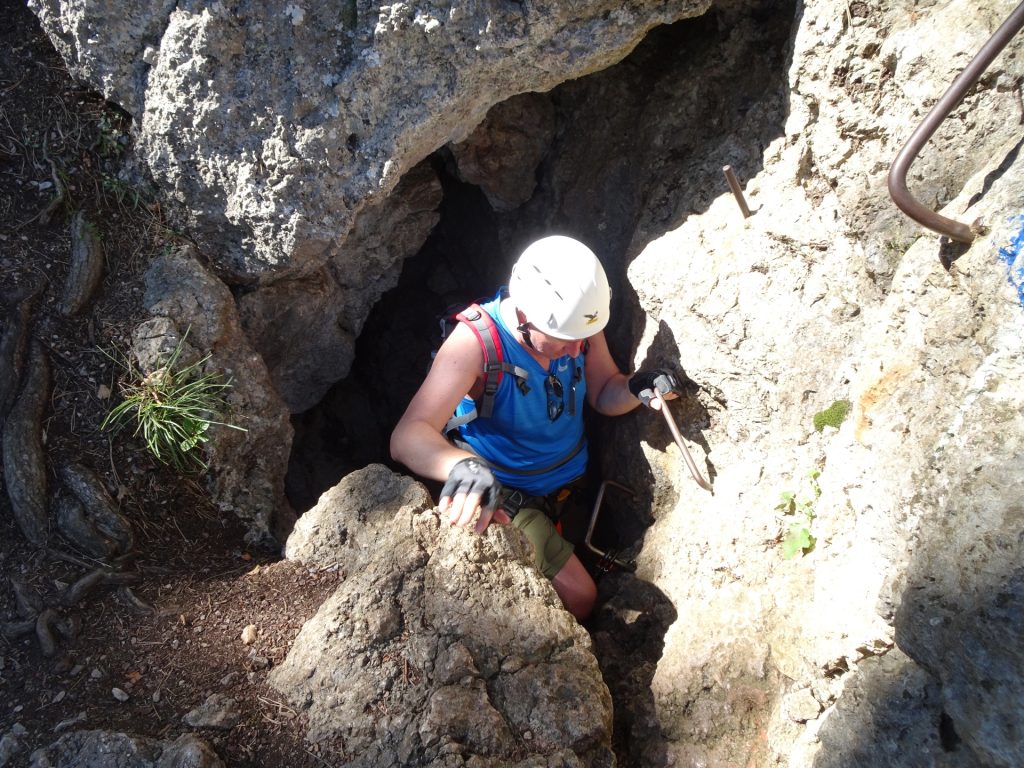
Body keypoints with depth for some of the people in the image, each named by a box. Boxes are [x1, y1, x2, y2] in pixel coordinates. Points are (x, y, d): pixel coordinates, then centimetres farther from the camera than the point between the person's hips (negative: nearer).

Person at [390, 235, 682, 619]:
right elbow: (407, 437, -42)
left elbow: (604, 393, -6)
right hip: (503, 496, -6)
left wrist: (635, 387, -30)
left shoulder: (579, 322, -19)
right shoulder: (476, 342, -34)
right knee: (579, 598, -8)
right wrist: (462, 465, -63)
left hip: (570, 483, 6)